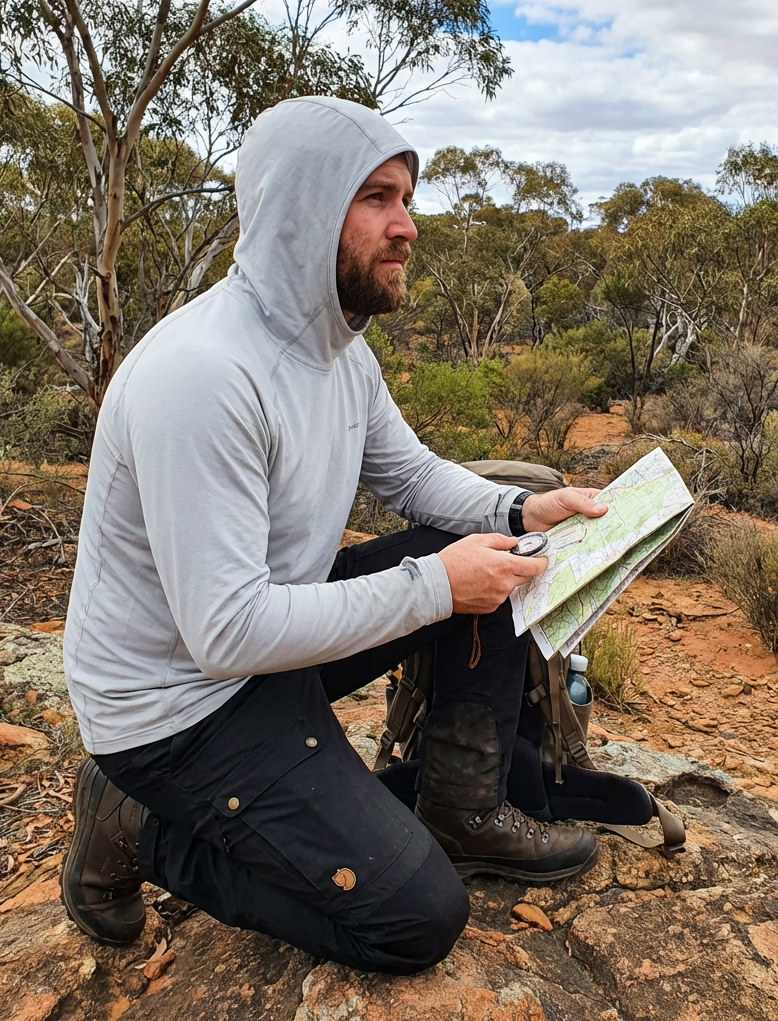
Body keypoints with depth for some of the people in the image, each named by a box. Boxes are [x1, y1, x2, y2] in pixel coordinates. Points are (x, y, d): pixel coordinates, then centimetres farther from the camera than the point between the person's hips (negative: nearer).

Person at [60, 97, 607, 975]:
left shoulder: (339, 346, 0)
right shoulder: (202, 373, -30)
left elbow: (411, 473, 12)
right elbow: (229, 632, -31)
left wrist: (520, 509, -7)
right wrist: (430, 586, -24)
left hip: (275, 625, 9)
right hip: (177, 700, -8)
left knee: (490, 565, 0)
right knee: (419, 917, -7)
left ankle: (463, 814, 11)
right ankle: (141, 827, 5)